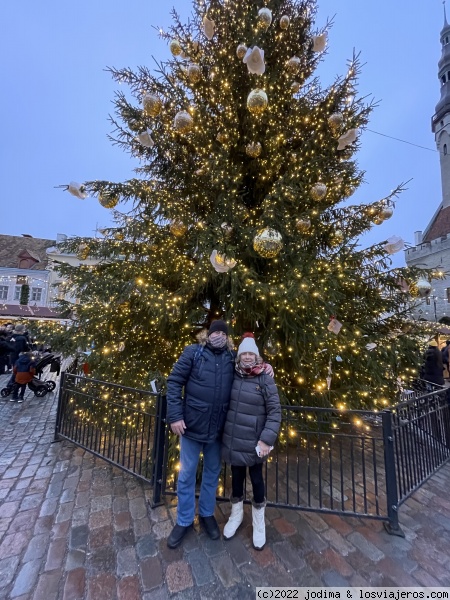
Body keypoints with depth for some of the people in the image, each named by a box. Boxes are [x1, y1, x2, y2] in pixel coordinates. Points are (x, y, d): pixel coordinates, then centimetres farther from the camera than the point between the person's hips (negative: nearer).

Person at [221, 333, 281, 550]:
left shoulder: (265, 379, -13)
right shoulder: (232, 376, -4)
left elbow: (275, 412, -11)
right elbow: (224, 404, 8)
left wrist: (266, 439, -16)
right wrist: (221, 430, 6)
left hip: (253, 442, -3)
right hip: (232, 440, 3)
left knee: (256, 479, 15)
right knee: (236, 477, 21)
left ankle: (259, 523, 41)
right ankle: (236, 515, 47)